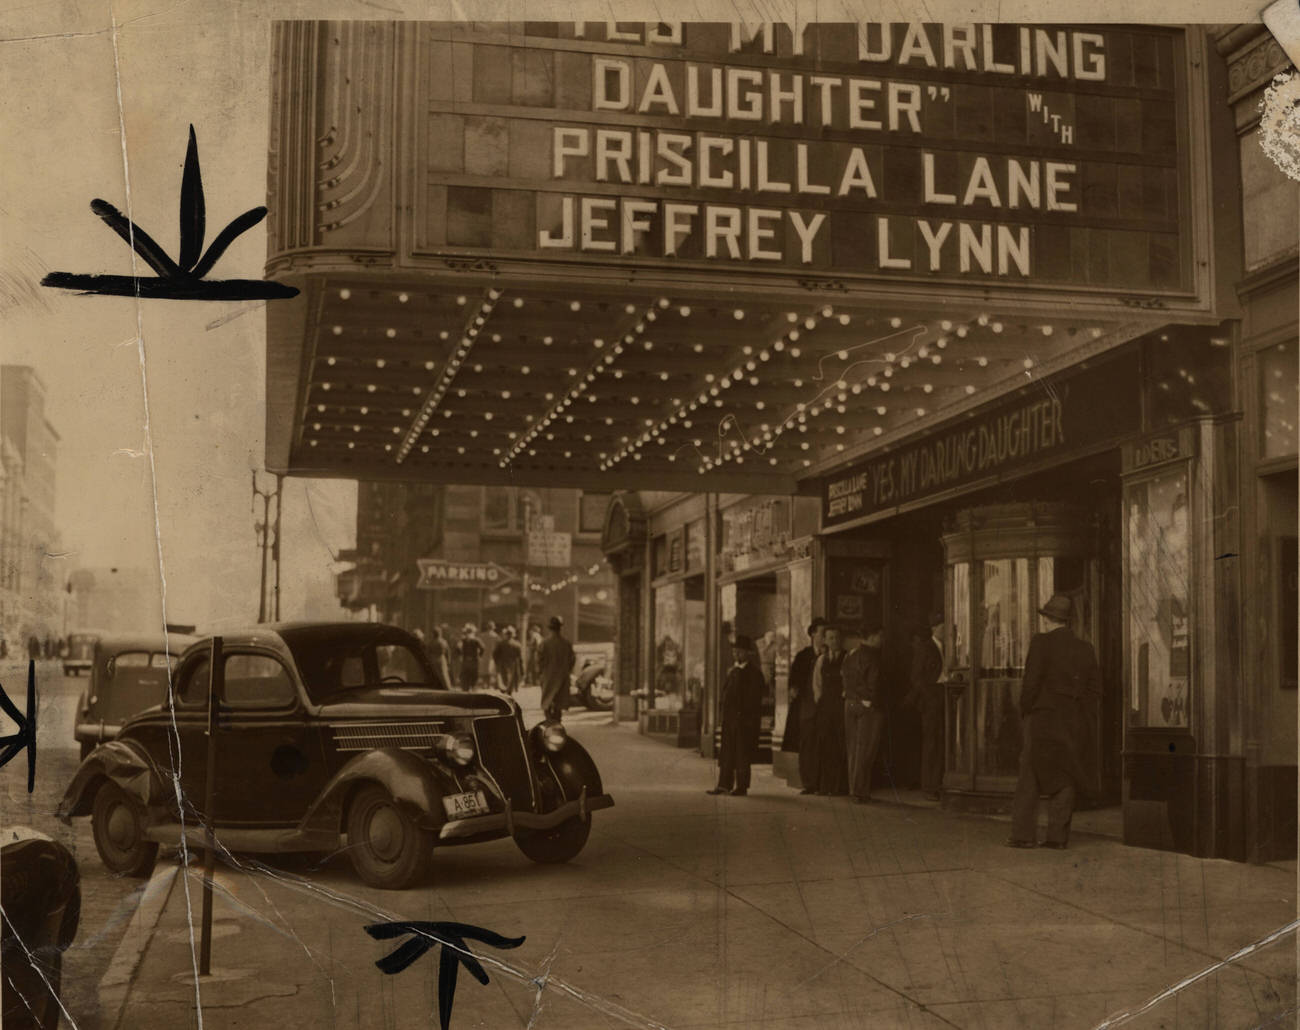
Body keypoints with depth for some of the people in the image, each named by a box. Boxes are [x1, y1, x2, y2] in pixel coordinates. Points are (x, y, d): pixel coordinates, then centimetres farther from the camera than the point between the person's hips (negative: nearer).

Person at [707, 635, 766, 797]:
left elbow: (755, 697, -12)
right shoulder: (733, 671, 14)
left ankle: (741, 787, 6)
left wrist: (747, 717, -17)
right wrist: (722, 712, 10)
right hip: (730, 719, 7)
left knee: (742, 753, -1)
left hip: (745, 719, -7)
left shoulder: (754, 673, -8)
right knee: (727, 752, 7)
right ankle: (724, 785, 11)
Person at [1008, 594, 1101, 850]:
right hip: (1072, 724, 4)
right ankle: (1058, 835, 4)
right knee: (1063, 778, 8)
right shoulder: (1085, 649, 6)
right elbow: (1094, 688, 6)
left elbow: (1031, 682, -14)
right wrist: (1077, 717, 10)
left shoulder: (1041, 643, -10)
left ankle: (1024, 835, 0)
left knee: (1030, 777, 2)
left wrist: (1025, 714, -2)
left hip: (1042, 718, -4)